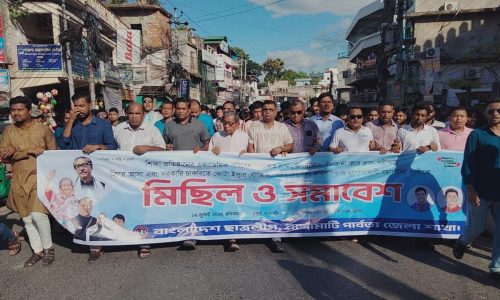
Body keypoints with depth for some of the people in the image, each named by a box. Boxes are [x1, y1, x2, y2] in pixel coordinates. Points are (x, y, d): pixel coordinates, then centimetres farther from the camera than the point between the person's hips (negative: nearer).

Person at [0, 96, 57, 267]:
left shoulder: (43, 128, -2)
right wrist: (30, 151, -17)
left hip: (40, 178, -4)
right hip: (19, 181, 4)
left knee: (38, 214, -15)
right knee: (27, 218, 9)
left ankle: (48, 248, 6)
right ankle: (38, 251, 24)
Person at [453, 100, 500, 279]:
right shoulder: (477, 135, -5)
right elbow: (467, 165, -8)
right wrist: (471, 191, -14)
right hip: (481, 193, -3)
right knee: (476, 228, 10)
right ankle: (462, 242, 40)